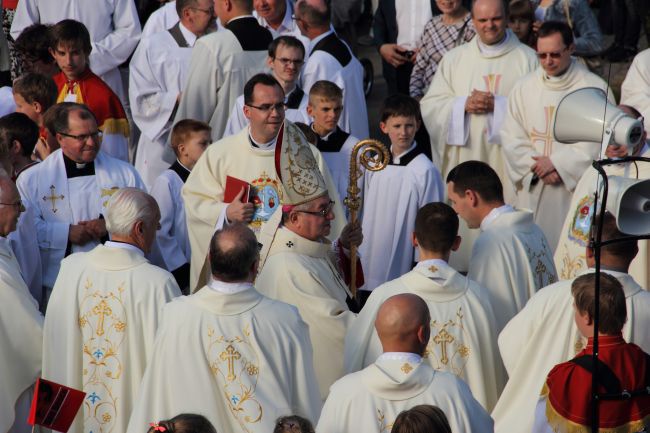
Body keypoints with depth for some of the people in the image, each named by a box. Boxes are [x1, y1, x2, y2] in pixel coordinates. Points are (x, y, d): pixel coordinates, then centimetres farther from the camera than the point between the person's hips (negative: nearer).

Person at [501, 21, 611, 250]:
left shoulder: (595, 89, -3)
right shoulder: (524, 87, 9)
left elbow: (598, 142, -8)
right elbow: (511, 137, 6)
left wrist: (557, 163, -11)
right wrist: (536, 166, -9)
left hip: (576, 188, -3)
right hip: (533, 191, 3)